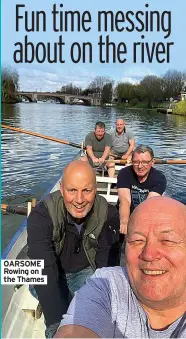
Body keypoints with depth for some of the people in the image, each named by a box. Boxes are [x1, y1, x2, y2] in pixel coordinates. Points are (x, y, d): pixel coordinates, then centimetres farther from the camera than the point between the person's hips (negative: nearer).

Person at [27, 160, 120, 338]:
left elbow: (107, 264, -21)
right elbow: (45, 271, -36)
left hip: (86, 271, 2)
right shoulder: (41, 216, -29)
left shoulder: (108, 215, -23)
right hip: (51, 276, -2)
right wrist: (57, 324, -46)